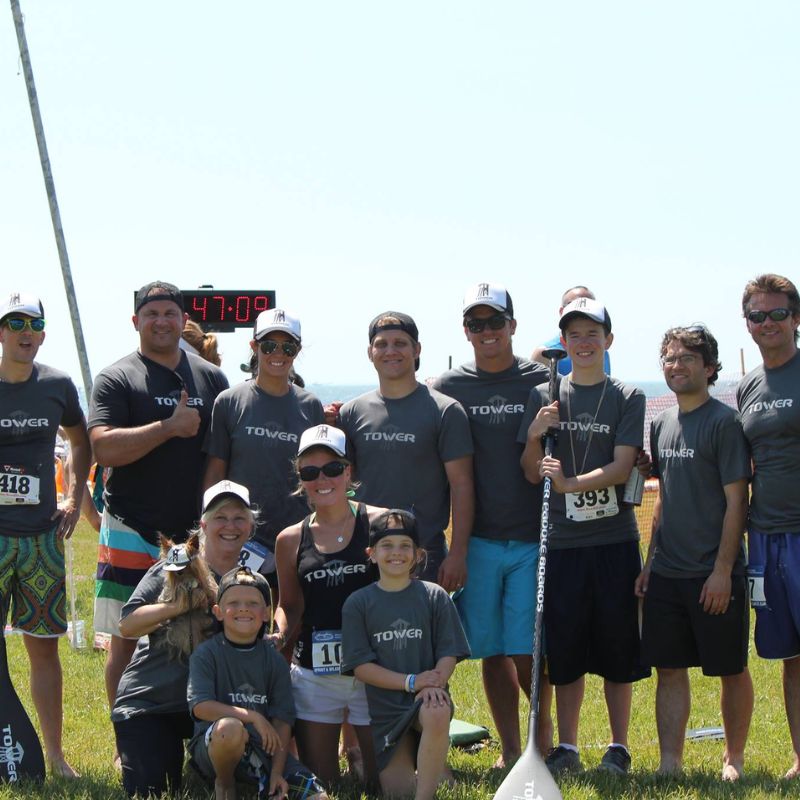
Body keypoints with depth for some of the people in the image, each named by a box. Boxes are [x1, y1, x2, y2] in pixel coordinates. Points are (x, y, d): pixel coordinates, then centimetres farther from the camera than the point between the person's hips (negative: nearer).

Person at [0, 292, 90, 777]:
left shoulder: (57, 386, 5)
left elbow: (81, 441, 22)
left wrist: (74, 500, 13)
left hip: (42, 536, 2)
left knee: (44, 645, 7)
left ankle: (55, 753, 15)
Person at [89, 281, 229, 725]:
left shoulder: (211, 379, 13)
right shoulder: (116, 379, 0)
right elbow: (103, 447, -15)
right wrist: (171, 426, -15)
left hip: (195, 533, 3)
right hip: (132, 532, -3)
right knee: (126, 641, 0)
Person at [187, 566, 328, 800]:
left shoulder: (274, 661, 5)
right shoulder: (205, 654, -5)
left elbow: (282, 720, 1)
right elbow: (200, 706, -17)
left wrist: (277, 772, -11)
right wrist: (252, 717, -22)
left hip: (262, 747, 3)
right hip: (213, 746, -3)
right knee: (231, 727, -40)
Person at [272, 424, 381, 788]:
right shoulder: (291, 540, 7)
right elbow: (289, 606, 13)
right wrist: (280, 635, -5)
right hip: (313, 672, 2)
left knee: (382, 780, 1)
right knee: (318, 782, 5)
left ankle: (355, 746, 30)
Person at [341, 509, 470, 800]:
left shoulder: (434, 596, 3)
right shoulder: (358, 603, 2)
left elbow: (449, 652, 0)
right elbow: (360, 665, -4)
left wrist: (434, 683, -22)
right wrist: (411, 681, -15)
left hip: (428, 698, -1)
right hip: (385, 707, 1)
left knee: (438, 714, -39)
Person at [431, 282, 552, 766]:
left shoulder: (541, 382, 3)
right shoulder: (449, 388, 7)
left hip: (533, 539, -2)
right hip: (477, 540, 2)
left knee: (526, 651, -5)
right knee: (492, 651, 5)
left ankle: (544, 728, 20)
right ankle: (510, 749, 16)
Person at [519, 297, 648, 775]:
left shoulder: (628, 398, 3)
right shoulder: (544, 398, 8)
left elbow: (622, 466, -8)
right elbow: (532, 474, 6)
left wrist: (571, 483, -23)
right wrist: (533, 437, -14)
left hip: (614, 540, -1)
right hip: (561, 540, 2)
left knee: (618, 648, 3)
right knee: (565, 650, 5)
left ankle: (619, 748, 12)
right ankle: (567, 748, 15)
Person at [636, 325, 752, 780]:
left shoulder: (724, 422, -8)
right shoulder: (662, 424, 12)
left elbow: (736, 501, -11)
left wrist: (722, 570, -16)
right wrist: (650, 562, 14)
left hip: (715, 573, -6)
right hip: (667, 572, 6)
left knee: (731, 669, 5)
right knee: (669, 669, 5)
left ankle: (734, 757, 19)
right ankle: (670, 763, 9)